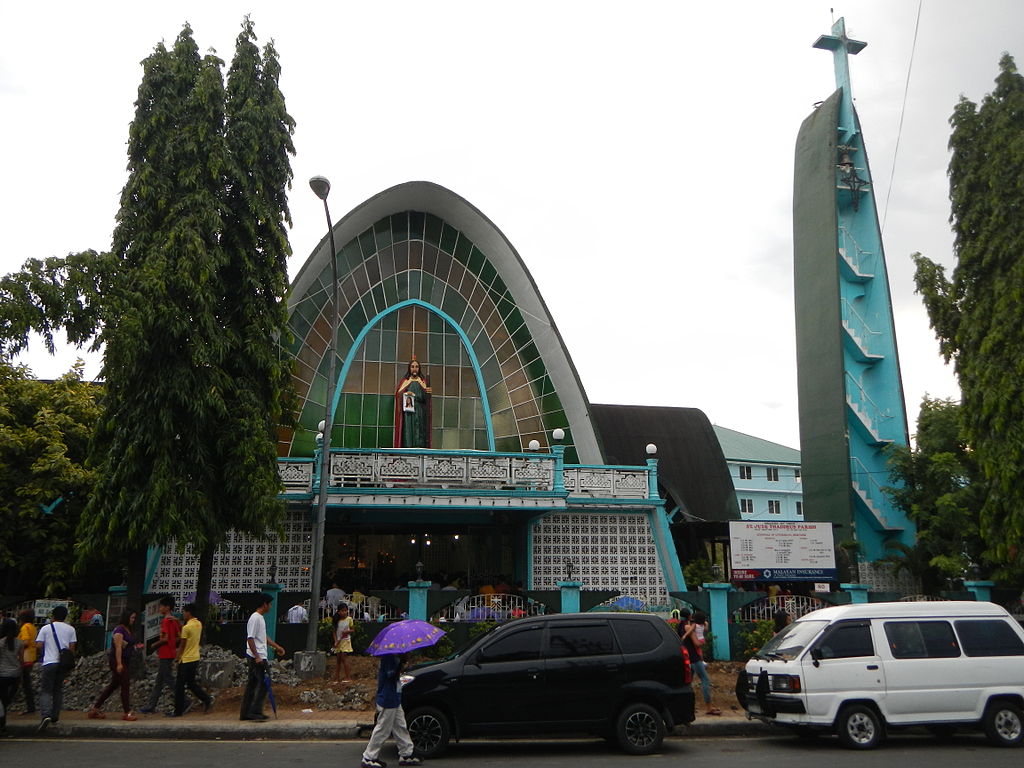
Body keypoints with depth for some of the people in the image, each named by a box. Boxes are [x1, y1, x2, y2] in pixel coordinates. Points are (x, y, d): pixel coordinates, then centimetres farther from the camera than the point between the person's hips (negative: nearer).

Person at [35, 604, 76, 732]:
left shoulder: (45, 628, 1)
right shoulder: (70, 629, 7)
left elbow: (38, 646, -3)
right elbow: (72, 648, 5)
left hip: (49, 662, -3)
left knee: (46, 691, -1)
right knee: (58, 690, 15)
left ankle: (45, 715, -21)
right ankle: (55, 718, 17)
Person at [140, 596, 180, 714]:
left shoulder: (166, 621, -15)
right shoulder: (175, 620, 11)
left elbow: (165, 638, -21)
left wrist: (155, 645, -7)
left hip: (165, 655, -9)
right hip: (171, 653, 9)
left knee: (169, 680, -5)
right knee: (159, 681, 14)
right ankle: (151, 706, 21)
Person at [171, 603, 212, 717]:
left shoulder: (186, 628, -18)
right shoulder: (199, 624, 5)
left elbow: (182, 646, -13)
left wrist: (177, 659, -1)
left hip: (186, 660, -8)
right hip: (196, 658, 8)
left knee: (179, 686, 4)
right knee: (191, 683, 18)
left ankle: (178, 711, 11)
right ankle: (207, 699, 5)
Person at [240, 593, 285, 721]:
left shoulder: (261, 618, 17)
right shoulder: (255, 618, -15)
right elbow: (250, 638, -20)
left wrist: (276, 646, 27)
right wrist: (257, 657, -22)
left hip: (259, 657, 10)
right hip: (257, 657, -10)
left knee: (252, 685, 12)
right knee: (263, 683, -9)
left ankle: (245, 713, 16)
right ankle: (255, 711, -7)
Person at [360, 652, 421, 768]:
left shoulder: (393, 654, 6)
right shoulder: (388, 654, -22)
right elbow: (391, 675, -26)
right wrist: (401, 661, -32)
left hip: (394, 699, 10)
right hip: (387, 701, -10)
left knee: (401, 727, 16)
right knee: (383, 729, 0)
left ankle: (406, 754, 27)